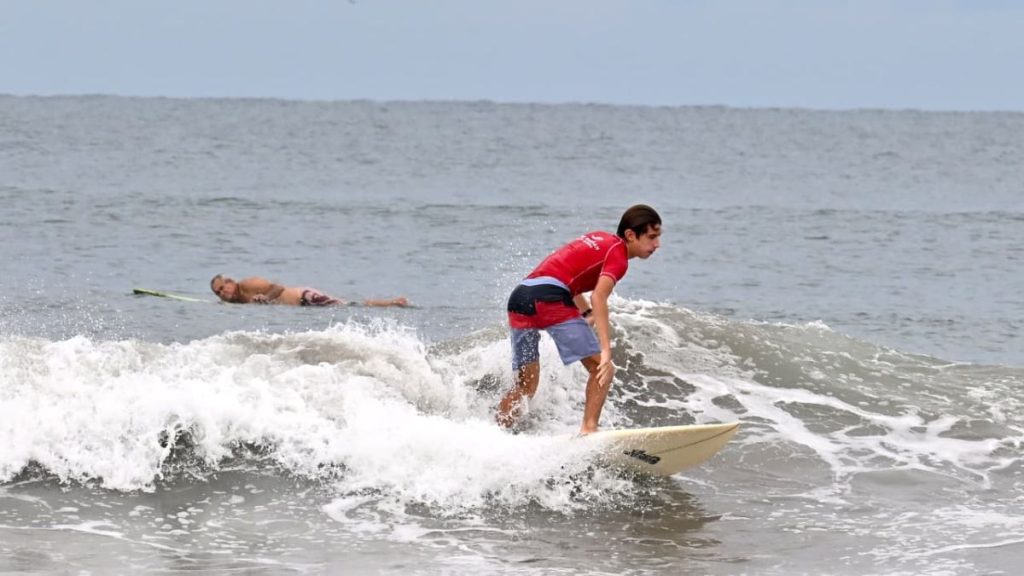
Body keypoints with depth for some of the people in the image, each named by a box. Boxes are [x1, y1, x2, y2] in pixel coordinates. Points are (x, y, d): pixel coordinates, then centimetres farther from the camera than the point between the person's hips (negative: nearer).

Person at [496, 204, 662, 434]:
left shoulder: (599, 239, 26)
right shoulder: (617, 254, 0)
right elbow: (598, 297, -17)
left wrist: (587, 313, 31)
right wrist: (606, 350, -24)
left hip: (520, 296, 9)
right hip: (550, 297, -9)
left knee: (526, 386, 17)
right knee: (602, 369, -7)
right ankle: (589, 429, -21)